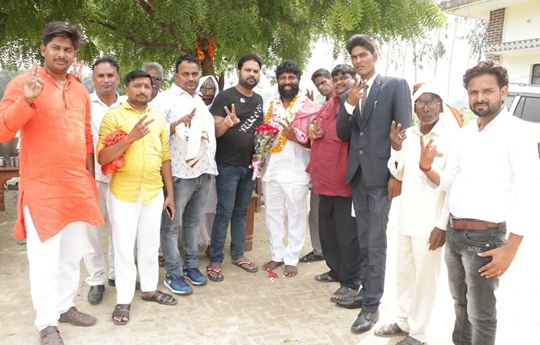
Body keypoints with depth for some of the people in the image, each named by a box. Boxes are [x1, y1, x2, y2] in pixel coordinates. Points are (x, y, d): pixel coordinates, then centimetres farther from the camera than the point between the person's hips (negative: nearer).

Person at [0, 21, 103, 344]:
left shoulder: (81, 91, 10)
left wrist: (90, 179, 16)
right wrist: (26, 100, -28)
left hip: (78, 186, 6)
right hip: (42, 188, -6)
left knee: (73, 254, 15)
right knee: (45, 259, 0)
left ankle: (66, 306, 31)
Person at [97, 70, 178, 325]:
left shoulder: (158, 119, 10)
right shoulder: (113, 116, -5)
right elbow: (102, 158, -13)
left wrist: (170, 193, 10)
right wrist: (131, 137, -24)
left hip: (153, 193, 4)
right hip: (123, 193, -4)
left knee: (150, 244, 15)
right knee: (124, 247, 5)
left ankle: (149, 288, 32)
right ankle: (123, 299, 18)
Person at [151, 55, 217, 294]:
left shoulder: (199, 101, 19)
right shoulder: (164, 99, -6)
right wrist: (177, 124, -27)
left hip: (203, 170, 8)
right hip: (179, 172, -7)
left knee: (193, 222, 16)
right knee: (172, 225, 2)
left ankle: (191, 266, 28)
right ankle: (173, 274, 11)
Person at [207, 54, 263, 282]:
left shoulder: (258, 100, 11)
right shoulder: (226, 96, -9)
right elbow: (214, 131, -14)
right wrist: (227, 123, -35)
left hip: (250, 165, 6)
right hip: (228, 165, -6)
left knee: (241, 212, 14)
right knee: (224, 213, -3)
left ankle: (238, 255, 25)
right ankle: (215, 261, 7)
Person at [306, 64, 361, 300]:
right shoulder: (328, 105, 16)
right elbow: (314, 125, 24)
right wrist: (312, 129, 3)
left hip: (346, 180, -9)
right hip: (325, 178, 9)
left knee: (347, 232, -1)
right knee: (327, 228, 18)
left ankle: (350, 282, 11)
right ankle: (336, 270, 34)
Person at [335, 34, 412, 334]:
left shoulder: (395, 86, -3)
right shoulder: (349, 95, 13)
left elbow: (404, 132, -9)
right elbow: (342, 135, 7)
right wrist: (349, 105, -9)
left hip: (381, 174, -6)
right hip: (357, 175, 6)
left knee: (375, 242, -4)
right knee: (363, 240, 15)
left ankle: (372, 306, 4)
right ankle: (366, 292, 27)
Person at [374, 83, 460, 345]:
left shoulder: (451, 137, -13)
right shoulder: (408, 134, 6)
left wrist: (443, 224, -15)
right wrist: (396, 149, -5)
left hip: (430, 222, -6)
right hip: (406, 218, 6)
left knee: (424, 279, 6)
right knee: (403, 273, 18)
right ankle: (404, 321, 35)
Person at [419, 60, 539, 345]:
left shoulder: (516, 132, -12)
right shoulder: (464, 133, 9)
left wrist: (509, 249, -18)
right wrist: (426, 166, -11)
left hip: (484, 236, -7)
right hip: (453, 232, 7)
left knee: (480, 313, 7)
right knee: (460, 303, 22)